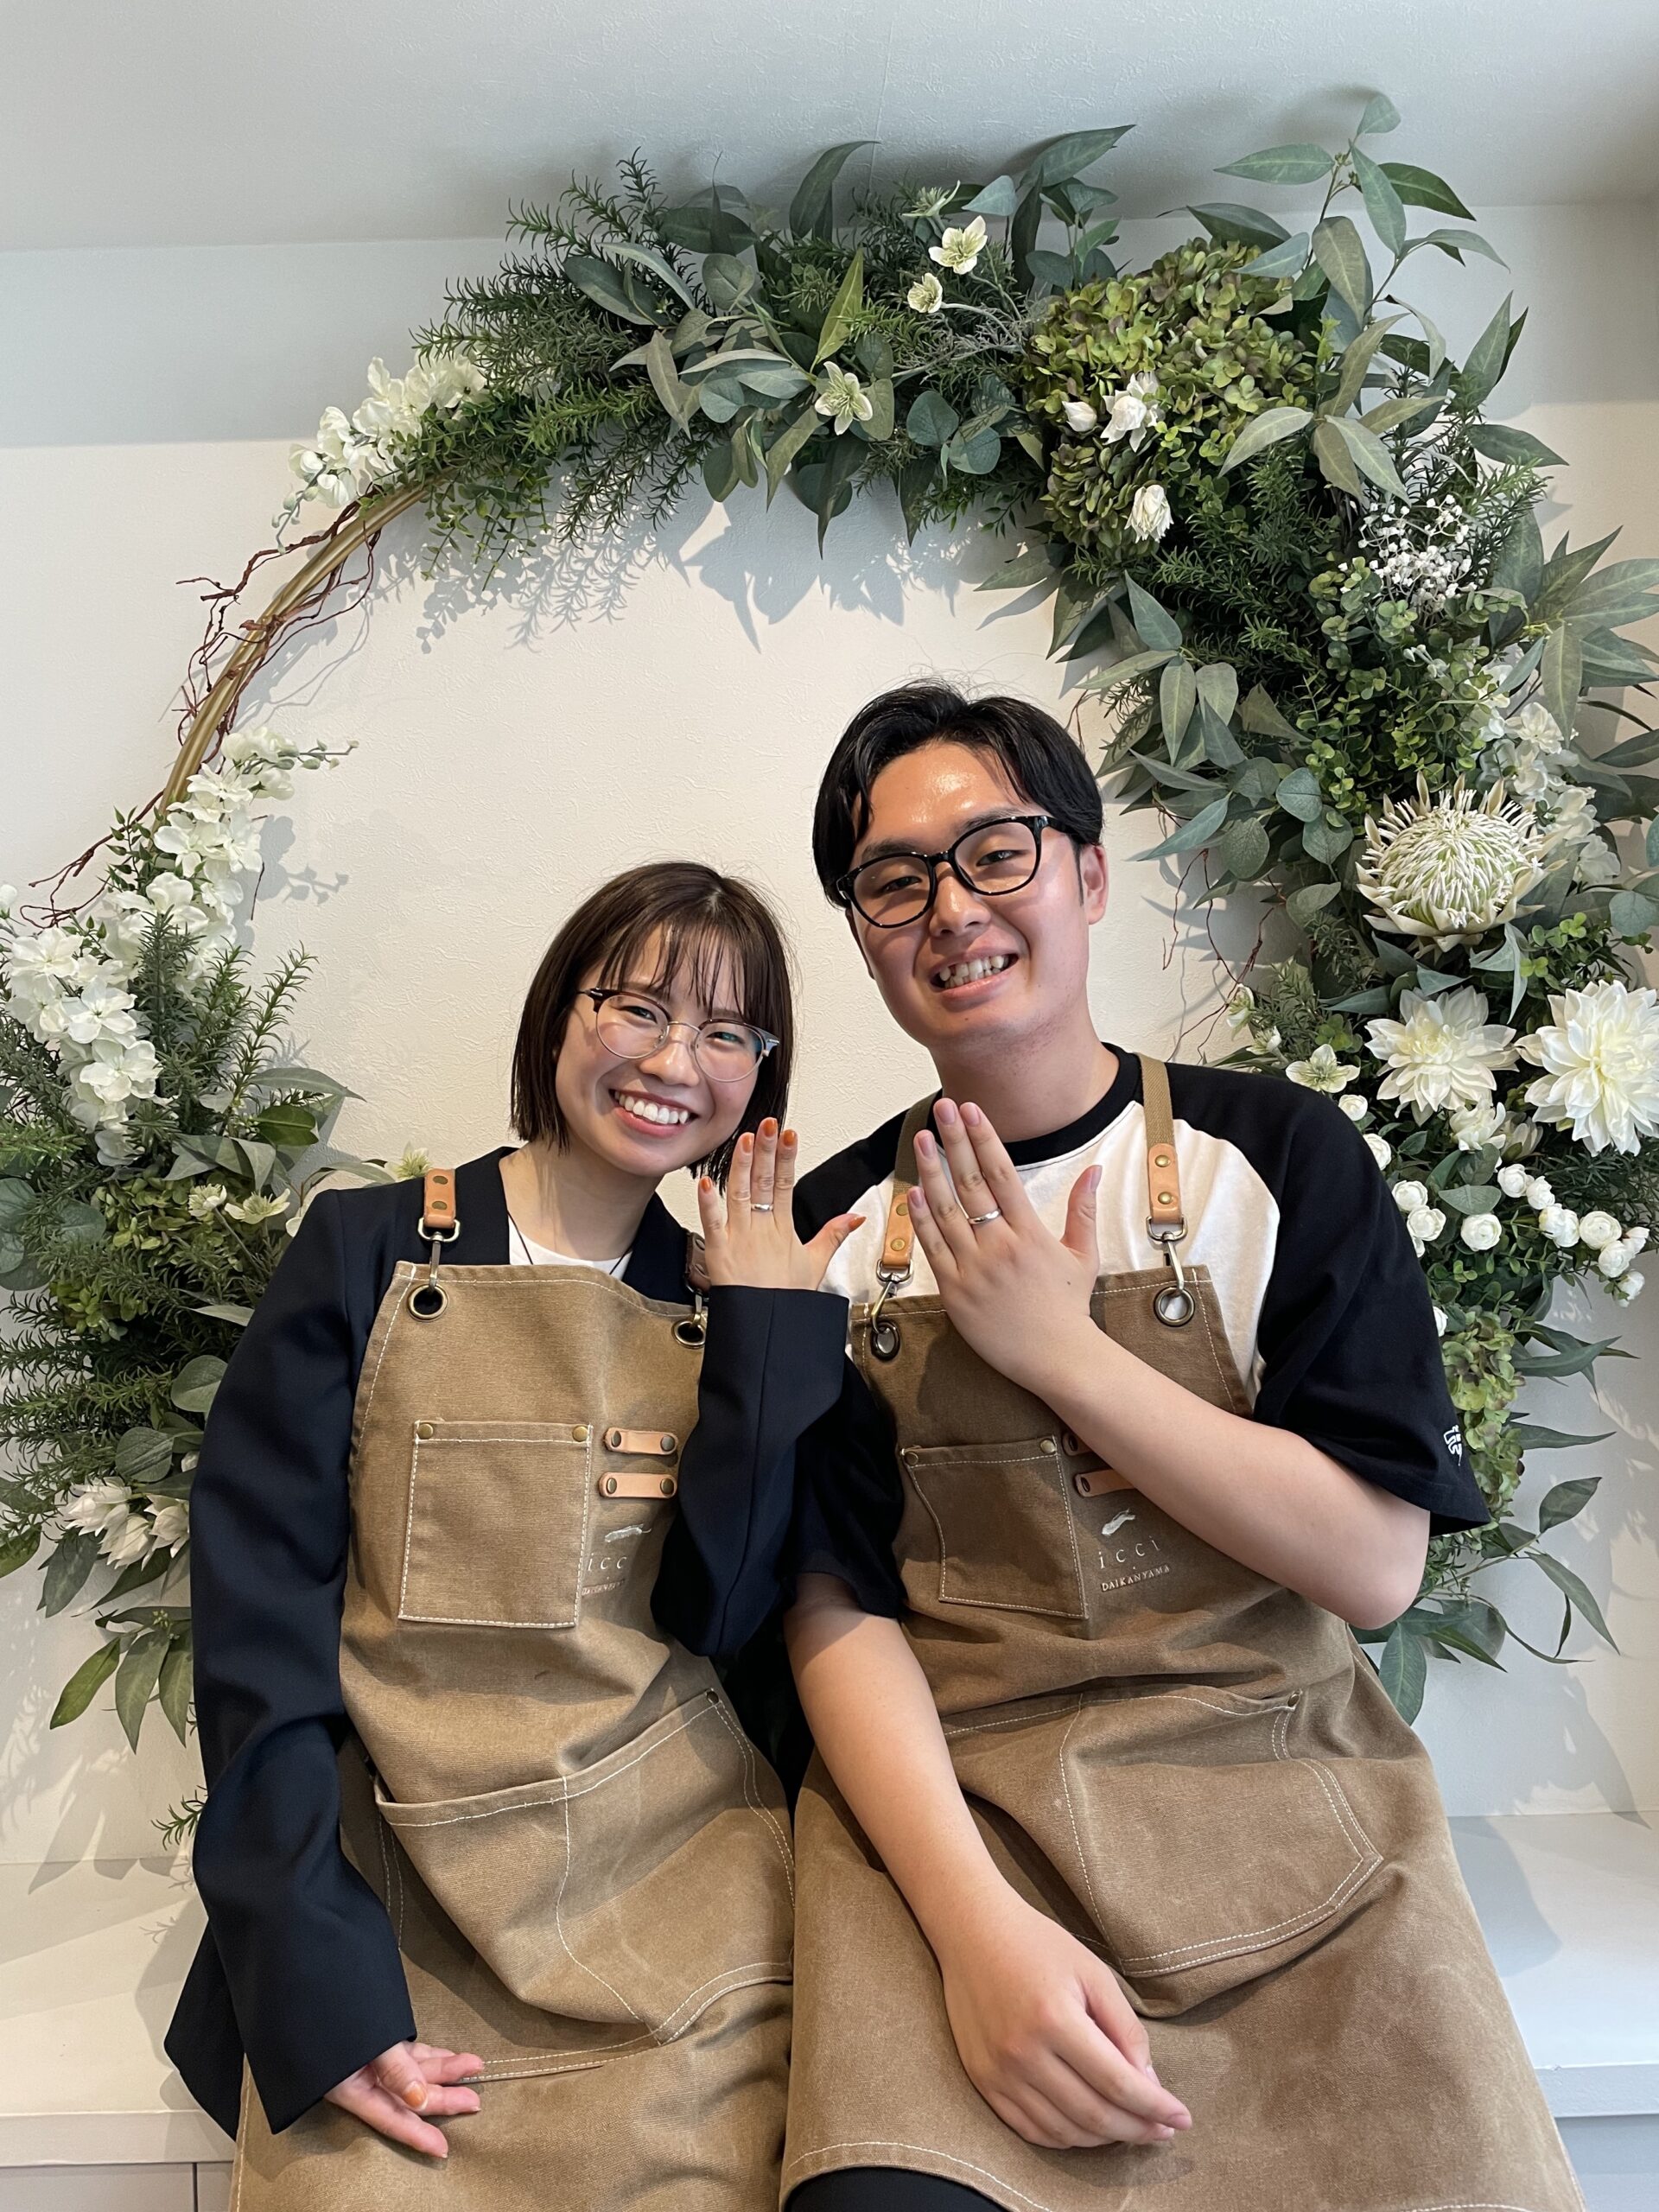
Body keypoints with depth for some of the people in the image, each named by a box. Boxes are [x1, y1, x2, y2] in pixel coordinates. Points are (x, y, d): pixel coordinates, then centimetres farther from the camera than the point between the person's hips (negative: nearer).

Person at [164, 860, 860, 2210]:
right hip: (394, 1885, -1)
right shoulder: (369, 1252, -2)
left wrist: (768, 1324, -11)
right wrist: (317, 1975, -12)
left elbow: (717, 1614, -6)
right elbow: (257, 1610, -5)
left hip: (675, 1882, 2)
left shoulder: (740, 1300, 5)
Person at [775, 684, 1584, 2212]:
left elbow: (1376, 1563, -8)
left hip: (1277, 1785, 1)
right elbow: (837, 1600, -2)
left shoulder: (1278, 1155, -2)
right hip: (941, 1797, 0)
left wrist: (1056, 1347, -12)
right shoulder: (832, 1227, 2)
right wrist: (976, 1919, -17)